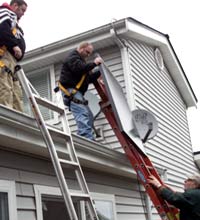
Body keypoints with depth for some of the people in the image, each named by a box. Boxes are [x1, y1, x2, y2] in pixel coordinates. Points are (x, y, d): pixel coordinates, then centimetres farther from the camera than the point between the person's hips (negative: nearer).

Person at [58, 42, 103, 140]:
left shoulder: (81, 60, 30)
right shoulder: (73, 57, -1)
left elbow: (89, 78, 24)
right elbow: (78, 68, -22)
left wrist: (100, 72, 11)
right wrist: (94, 63, -14)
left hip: (77, 92, 11)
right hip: (70, 90, -11)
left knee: (89, 116, 2)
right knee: (82, 113, -24)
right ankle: (88, 139, -35)